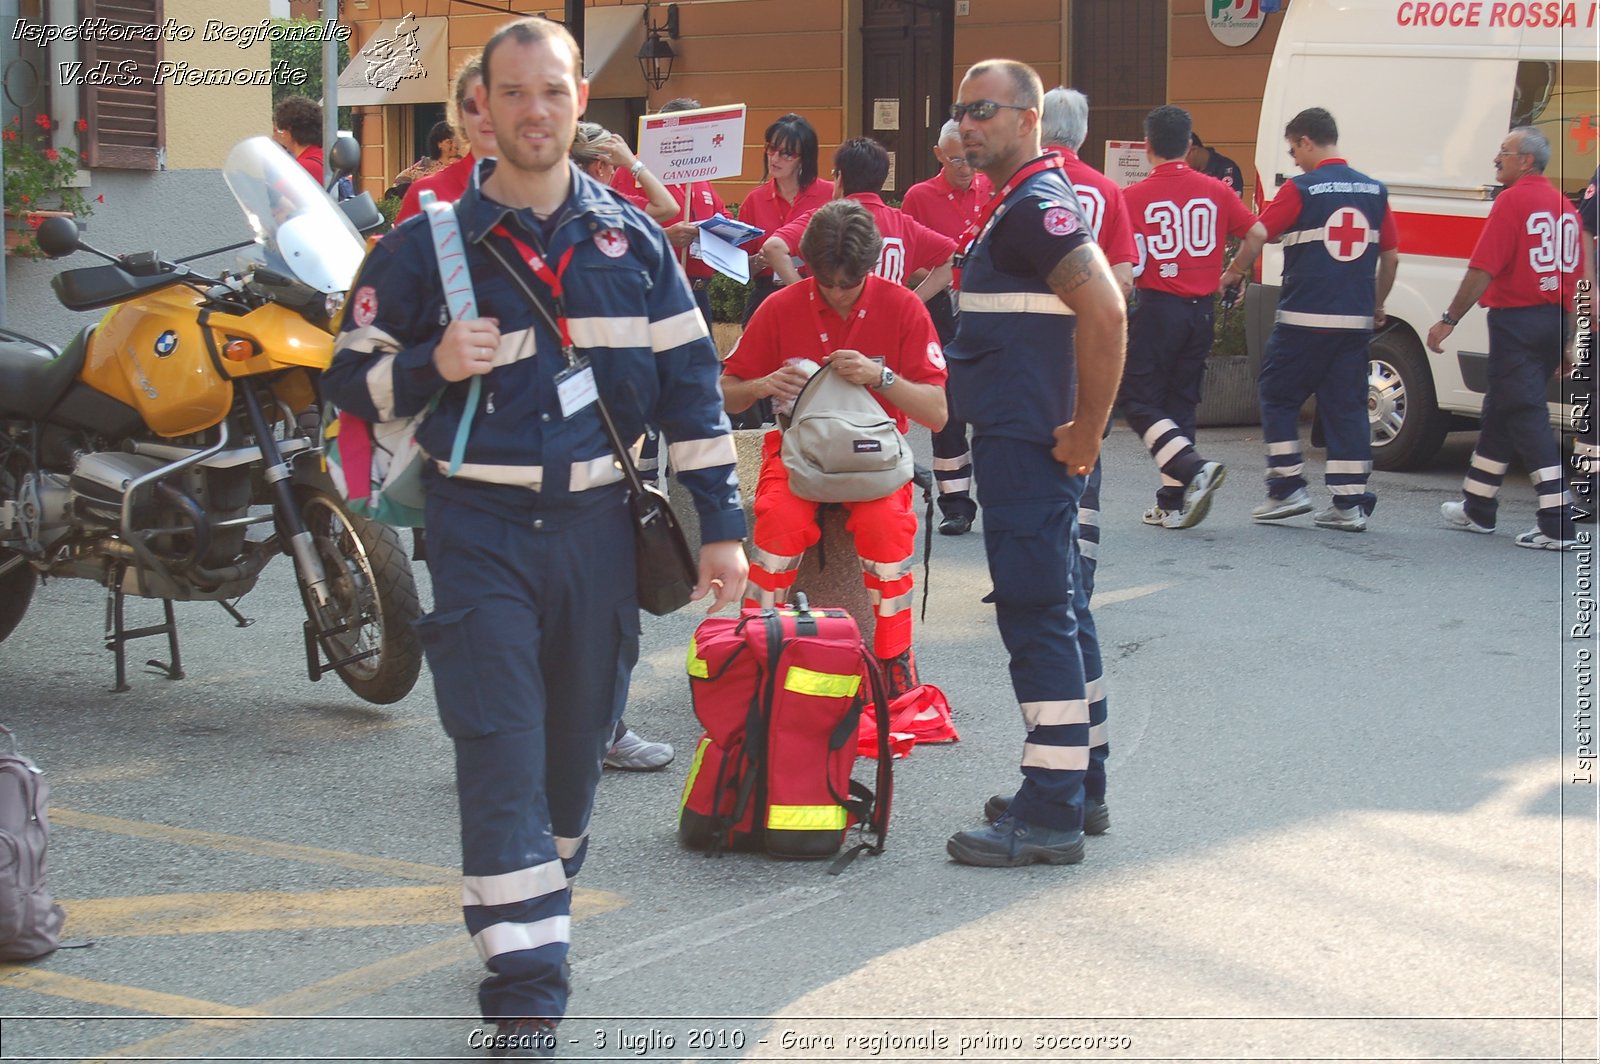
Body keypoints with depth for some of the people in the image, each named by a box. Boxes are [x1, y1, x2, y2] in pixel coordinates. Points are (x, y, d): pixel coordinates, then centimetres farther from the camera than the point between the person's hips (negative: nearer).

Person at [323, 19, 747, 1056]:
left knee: (580, 737, 13)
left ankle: (534, 907, 37)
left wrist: (722, 523, 3)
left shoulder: (633, 239, 6)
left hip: (599, 522, 3)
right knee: (500, 752, -9)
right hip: (481, 528, -3)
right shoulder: (428, 243, 0)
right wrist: (433, 367, -17)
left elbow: (691, 381, 8)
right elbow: (353, 377, 4)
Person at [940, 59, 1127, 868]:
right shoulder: (1019, 205, 17)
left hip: (1029, 446, -11)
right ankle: (1077, 791, 25)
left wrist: (1086, 433, -22)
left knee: (1038, 620, -8)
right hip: (1022, 445, 11)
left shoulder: (1036, 207, -16)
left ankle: (1050, 816, -6)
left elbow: (1104, 314, -28)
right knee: (1058, 616, 16)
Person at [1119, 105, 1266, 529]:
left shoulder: (1134, 196, -9)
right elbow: (1257, 233, 3)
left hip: (1158, 307, -5)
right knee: (1180, 403, 13)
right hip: (1201, 311, 5)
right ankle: (1173, 502, 13)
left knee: (1139, 401, 2)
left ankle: (1194, 467, -19)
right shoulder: (1214, 191, 3)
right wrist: (1231, 275, 17)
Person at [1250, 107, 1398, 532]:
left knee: (1278, 395, 11)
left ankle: (1287, 488, 7)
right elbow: (1391, 256, 11)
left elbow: (1259, 235, -7)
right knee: (1346, 406, 7)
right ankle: (1350, 504, 5)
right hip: (1355, 320, 5)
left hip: (1304, 318, -5)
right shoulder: (1373, 190, 7)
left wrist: (1230, 276, 9)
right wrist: (1377, 306, 23)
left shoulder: (1301, 189, -8)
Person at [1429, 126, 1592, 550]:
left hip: (1516, 320, -8)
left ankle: (1557, 524, -13)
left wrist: (1449, 320, -10)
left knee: (1527, 418, -7)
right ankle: (1477, 509, 30)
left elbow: (1483, 270, -17)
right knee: (1500, 413, 19)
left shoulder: (1513, 200, -12)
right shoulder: (1563, 205, 11)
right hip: (1553, 321, 8)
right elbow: (1578, 279, 13)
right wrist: (1569, 340, 19)